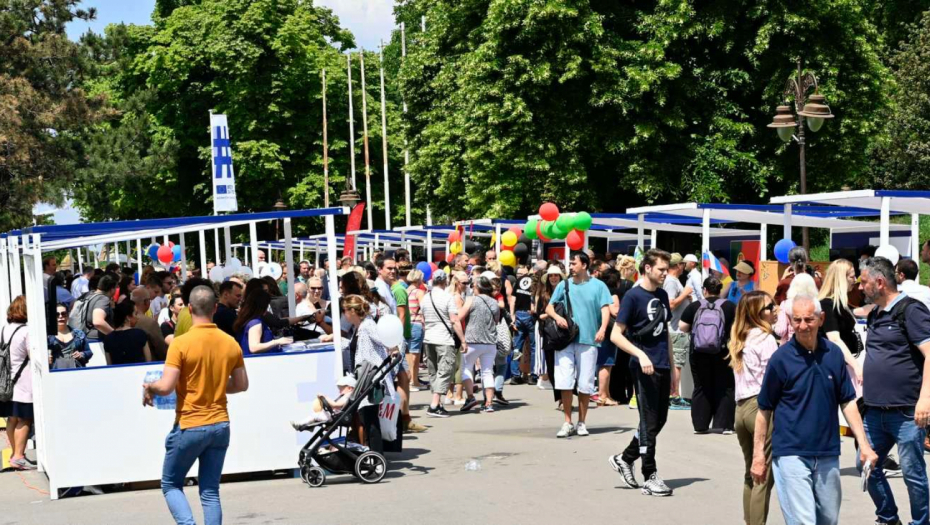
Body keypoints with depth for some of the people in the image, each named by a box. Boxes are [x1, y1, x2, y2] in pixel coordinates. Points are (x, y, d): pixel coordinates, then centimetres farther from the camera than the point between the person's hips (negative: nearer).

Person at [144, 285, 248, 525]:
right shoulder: (230, 343, 0)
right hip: (220, 424, 4)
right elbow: (241, 385, 9)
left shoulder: (181, 343, -13)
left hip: (189, 426, -4)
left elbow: (166, 387, -17)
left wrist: (149, 387, 3)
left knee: (170, 484, 13)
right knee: (210, 491, 10)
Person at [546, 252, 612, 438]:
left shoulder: (598, 286, 3)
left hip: (588, 340, -1)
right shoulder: (564, 285, 9)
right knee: (564, 382, -3)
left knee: (585, 384, 4)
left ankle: (581, 423, 17)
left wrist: (602, 328, -20)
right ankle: (567, 423, 7)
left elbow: (605, 309, -3)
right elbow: (549, 307, 11)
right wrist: (557, 316, -11)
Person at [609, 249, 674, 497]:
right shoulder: (633, 296, -9)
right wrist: (640, 354, -23)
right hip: (644, 368, -7)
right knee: (650, 422, -2)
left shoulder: (662, 295, 12)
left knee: (659, 420, 12)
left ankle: (625, 459, 27)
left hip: (663, 367, 7)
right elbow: (616, 335, -11)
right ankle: (650, 477, 6)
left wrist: (673, 365, 18)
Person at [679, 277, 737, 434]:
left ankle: (700, 425, 9)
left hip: (699, 354, 1)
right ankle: (724, 424, 4)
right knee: (724, 388, 8)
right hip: (722, 354, -1)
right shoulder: (730, 306, -3)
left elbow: (682, 327, -1)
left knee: (701, 388, 9)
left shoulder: (695, 307, -2)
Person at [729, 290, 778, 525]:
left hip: (741, 407, 8)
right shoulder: (766, 339, -9)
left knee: (751, 474, 17)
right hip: (762, 406, -8)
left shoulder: (739, 340, 16)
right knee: (764, 476, -6)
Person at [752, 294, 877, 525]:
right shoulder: (781, 358, -7)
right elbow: (764, 410, -1)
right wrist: (758, 455, -1)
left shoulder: (833, 354, 3)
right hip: (791, 454, -4)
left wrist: (864, 445, 5)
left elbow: (847, 402, 10)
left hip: (828, 454, 4)